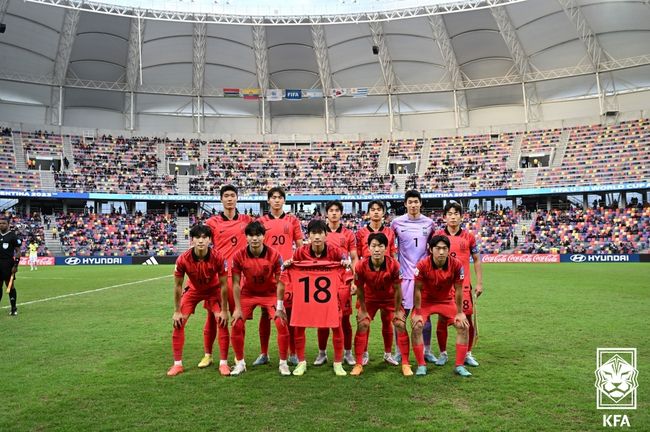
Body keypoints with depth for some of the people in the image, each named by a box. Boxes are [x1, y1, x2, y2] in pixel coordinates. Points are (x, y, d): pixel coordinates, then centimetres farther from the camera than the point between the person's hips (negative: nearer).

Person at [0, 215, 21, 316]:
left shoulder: (13, 236, -4)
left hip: (8, 264, -5)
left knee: (10, 285, -1)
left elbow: (18, 251, -4)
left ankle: (14, 308, 5)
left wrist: (15, 265, -12)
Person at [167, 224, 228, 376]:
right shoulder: (183, 259, -28)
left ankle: (223, 363, 3)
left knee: (223, 322, -12)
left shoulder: (218, 257, -30)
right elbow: (178, 285, -14)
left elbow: (223, 285, -18)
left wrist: (224, 310, -15)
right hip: (193, 290, 1)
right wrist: (177, 311, -11)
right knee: (178, 323, -7)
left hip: (214, 290, -1)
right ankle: (178, 364, 9)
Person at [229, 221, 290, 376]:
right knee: (237, 325, -10)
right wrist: (238, 308, -13)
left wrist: (279, 307, -16)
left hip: (270, 294, -1)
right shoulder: (239, 256, -20)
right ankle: (240, 363, 11)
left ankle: (283, 363, 6)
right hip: (248, 293, 1)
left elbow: (279, 283, -14)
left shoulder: (274, 255, -22)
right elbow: (236, 284, -12)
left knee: (282, 324, -13)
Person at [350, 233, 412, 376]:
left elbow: (397, 289, -17)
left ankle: (405, 364, 3)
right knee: (362, 325, -9)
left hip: (390, 298, 0)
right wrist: (363, 311, -9)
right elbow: (360, 290, -14)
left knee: (400, 324, -9)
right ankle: (358, 364, 2)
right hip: (370, 298, 0)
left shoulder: (394, 265, -30)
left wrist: (397, 311, -10)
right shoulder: (361, 265, -29)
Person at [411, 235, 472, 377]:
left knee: (463, 326, -10)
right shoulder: (422, 265, -27)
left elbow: (458, 290, -10)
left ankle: (459, 366, 4)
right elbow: (418, 289, -17)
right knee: (416, 326, -20)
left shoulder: (456, 265, -22)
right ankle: (421, 365, -4)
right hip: (426, 300, -2)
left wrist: (460, 313, -7)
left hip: (447, 300, 2)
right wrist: (417, 313, -16)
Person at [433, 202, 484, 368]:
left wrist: (479, 283, 5)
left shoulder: (469, 236, 4)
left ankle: (468, 354, 20)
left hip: (464, 284, 1)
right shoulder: (437, 236, 2)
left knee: (468, 318, 2)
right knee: (442, 319, 3)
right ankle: (443, 353, 20)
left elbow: (476, 260, 10)